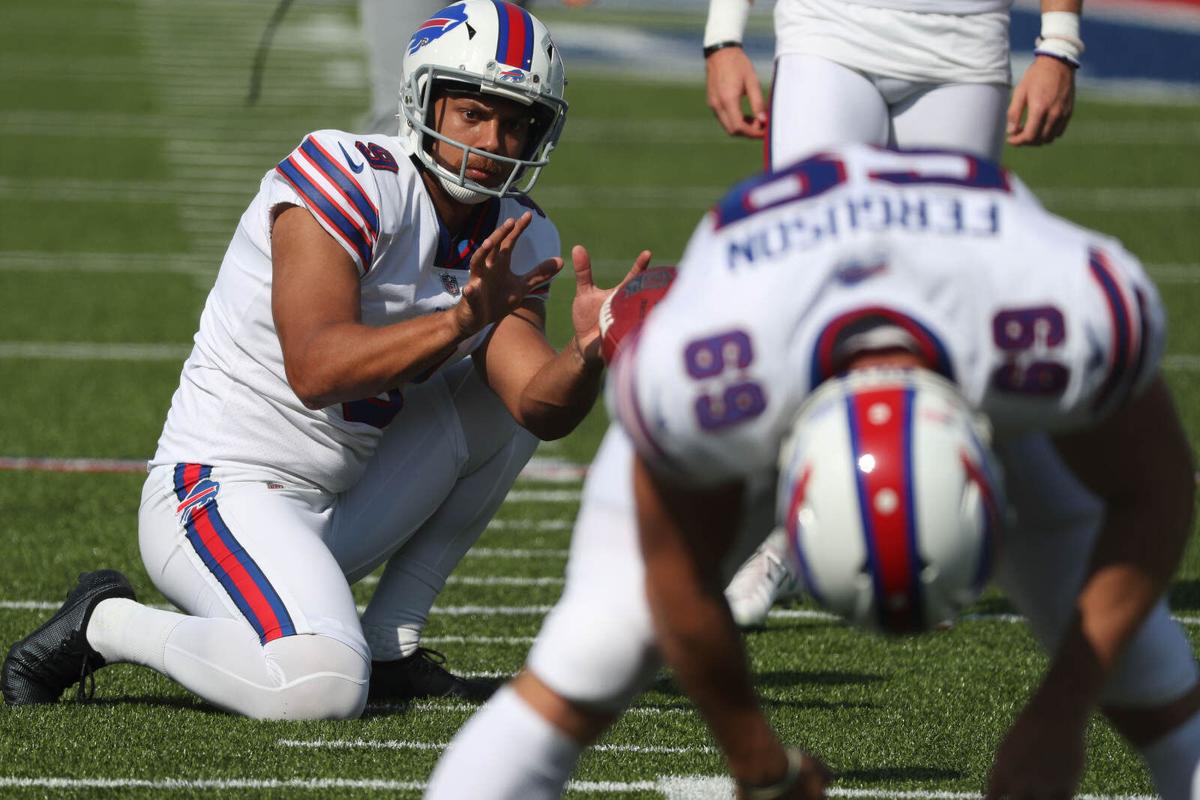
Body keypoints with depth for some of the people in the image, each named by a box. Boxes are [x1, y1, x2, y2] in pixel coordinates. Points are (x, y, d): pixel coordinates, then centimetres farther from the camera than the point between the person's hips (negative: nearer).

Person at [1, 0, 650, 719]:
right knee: (320, 688, -32)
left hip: (343, 511, 9)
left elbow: (543, 409, -6)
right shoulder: (351, 184, -18)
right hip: (222, 493, -9)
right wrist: (459, 321, -40)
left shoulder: (514, 240, 5)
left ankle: (388, 639, 5)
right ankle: (108, 622, -6)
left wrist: (591, 353, -26)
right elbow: (315, 371, -30)